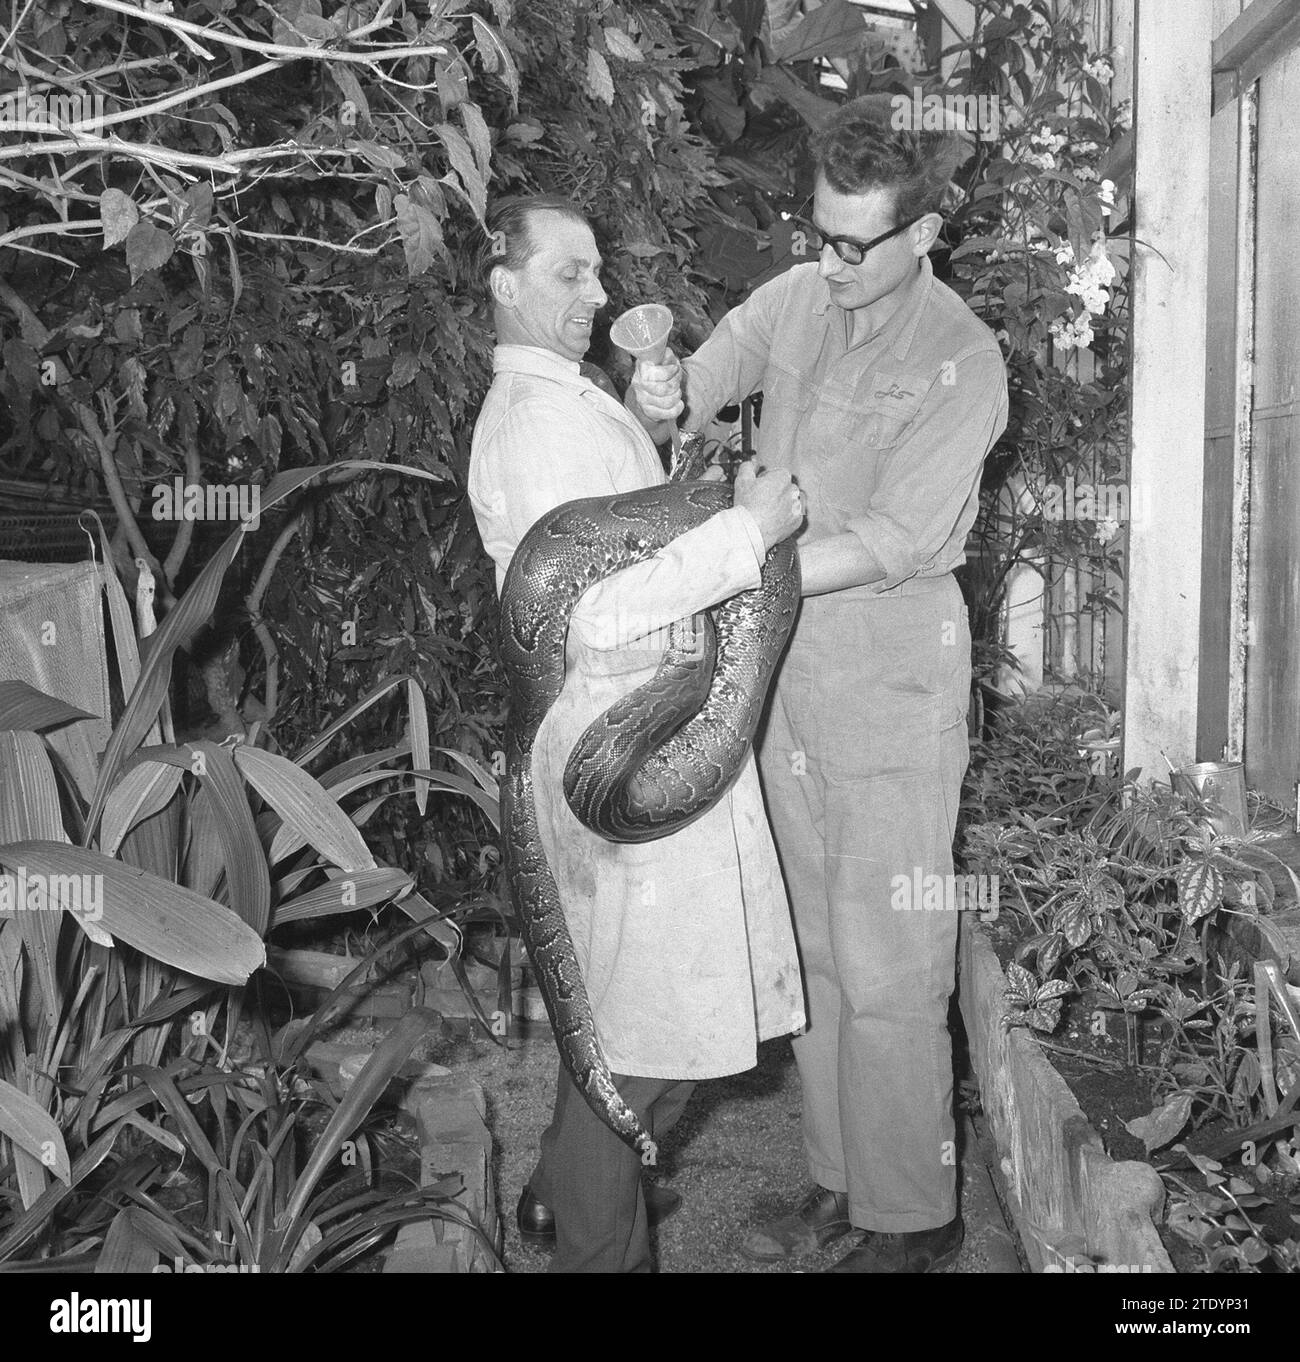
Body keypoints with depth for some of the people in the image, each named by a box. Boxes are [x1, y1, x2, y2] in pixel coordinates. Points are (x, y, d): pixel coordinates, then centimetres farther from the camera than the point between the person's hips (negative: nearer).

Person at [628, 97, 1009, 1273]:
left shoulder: (962, 362, -13)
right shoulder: (797, 297, 4)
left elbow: (890, 544, -20)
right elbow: (691, 388, 11)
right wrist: (659, 398, -14)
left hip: (891, 679, -6)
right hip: (780, 667, 6)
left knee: (885, 970, 0)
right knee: (814, 947, 14)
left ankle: (913, 1219, 19)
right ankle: (841, 1182, 31)